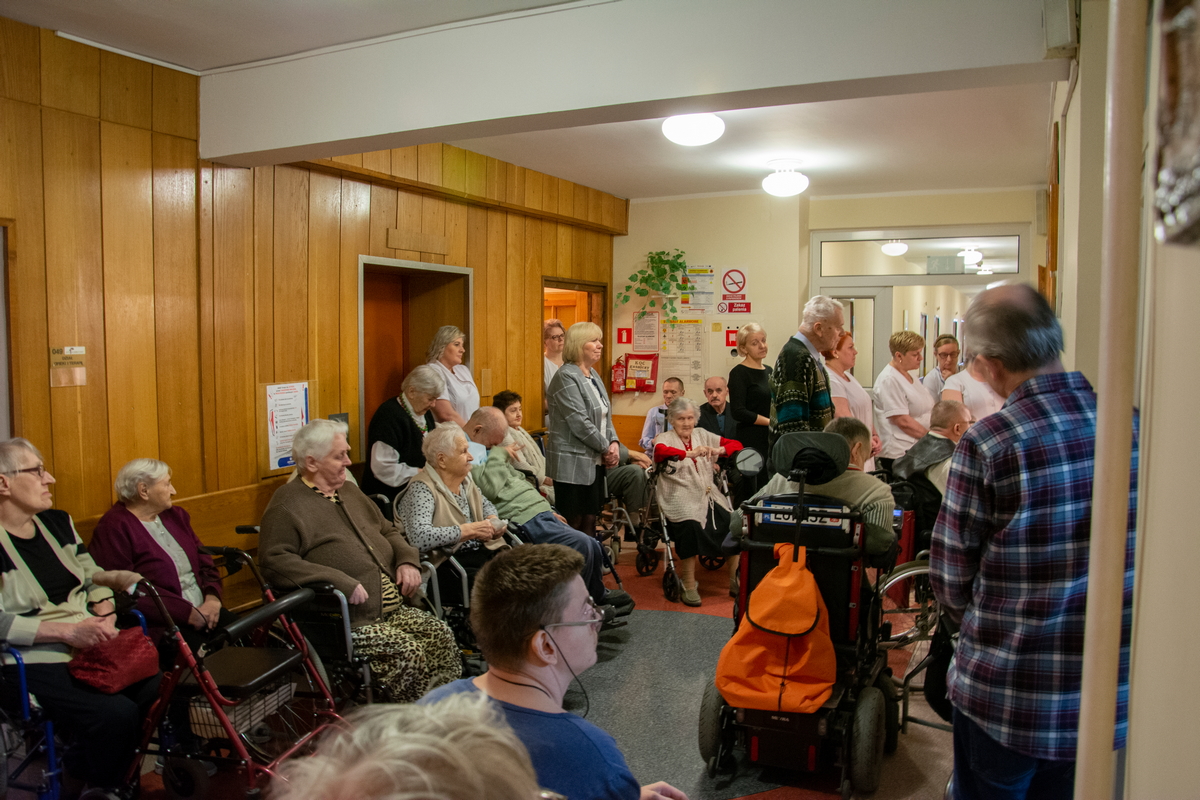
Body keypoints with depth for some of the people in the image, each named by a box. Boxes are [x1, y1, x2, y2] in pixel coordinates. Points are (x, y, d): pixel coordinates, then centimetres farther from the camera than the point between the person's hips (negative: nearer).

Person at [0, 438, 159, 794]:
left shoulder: (58, 522, 12)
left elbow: (95, 578, 17)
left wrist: (105, 618, -2)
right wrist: (67, 631, -23)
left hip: (91, 647, 7)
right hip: (37, 665, -7)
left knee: (161, 689, -15)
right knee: (117, 713, -26)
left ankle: (81, 763, 8)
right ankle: (103, 789, 4)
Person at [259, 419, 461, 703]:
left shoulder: (349, 491, 19)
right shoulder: (288, 504, -7)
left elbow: (388, 531, 28)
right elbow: (275, 561, -20)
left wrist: (407, 560, 6)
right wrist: (340, 582, -26)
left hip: (392, 608, 8)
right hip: (347, 621, -8)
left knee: (441, 637, -9)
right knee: (409, 653, -24)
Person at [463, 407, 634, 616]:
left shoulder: (486, 452, 23)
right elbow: (490, 489, -26)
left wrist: (549, 511, 22)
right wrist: (498, 454, -12)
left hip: (541, 513, 10)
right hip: (525, 522, -10)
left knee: (593, 546, 8)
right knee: (581, 544, -22)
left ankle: (599, 595, 31)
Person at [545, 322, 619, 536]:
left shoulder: (593, 374, 14)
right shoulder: (566, 377, -13)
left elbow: (605, 414, 16)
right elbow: (580, 423, -20)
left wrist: (613, 442, -1)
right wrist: (606, 447, -11)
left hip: (594, 461, 8)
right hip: (572, 464, -8)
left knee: (590, 520, 11)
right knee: (573, 524, -2)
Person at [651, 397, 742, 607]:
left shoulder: (702, 435, 19)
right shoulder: (664, 438, 6)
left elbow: (736, 445, 12)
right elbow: (660, 450, -20)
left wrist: (719, 450, -10)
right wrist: (690, 453, -36)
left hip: (709, 496, 4)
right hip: (681, 499, -4)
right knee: (691, 527, -32)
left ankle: (736, 582, 1)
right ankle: (689, 586, -14)